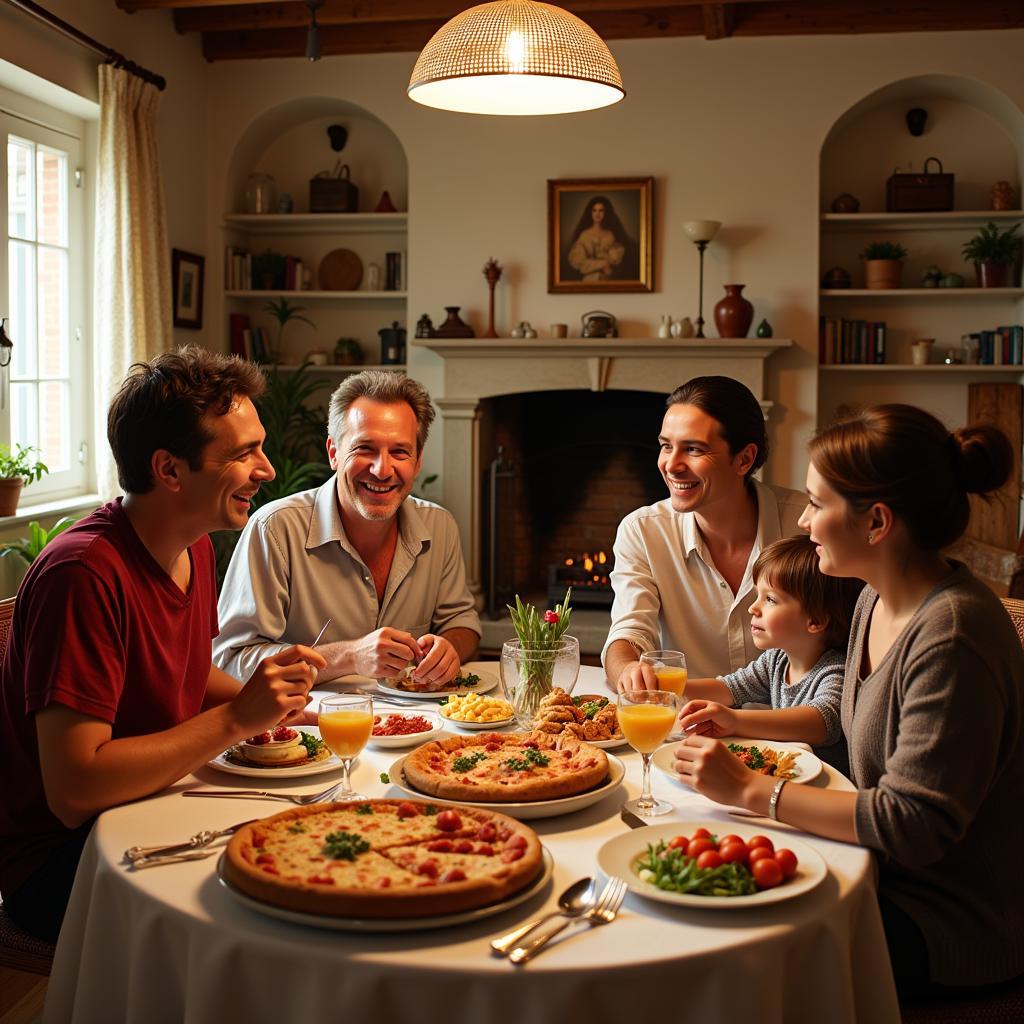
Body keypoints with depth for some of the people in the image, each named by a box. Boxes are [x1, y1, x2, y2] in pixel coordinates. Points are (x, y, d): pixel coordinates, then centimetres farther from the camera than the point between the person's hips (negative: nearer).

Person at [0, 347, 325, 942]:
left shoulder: (197, 549, 3)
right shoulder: (84, 573, -25)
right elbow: (73, 790, -28)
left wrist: (261, 700, 0)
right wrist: (236, 720, -27)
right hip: (61, 855, -8)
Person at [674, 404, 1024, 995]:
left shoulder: (951, 636, -27)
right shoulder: (877, 602, 3)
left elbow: (914, 824, -27)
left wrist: (751, 790, -24)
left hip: (954, 930, -8)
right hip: (893, 878, 8)